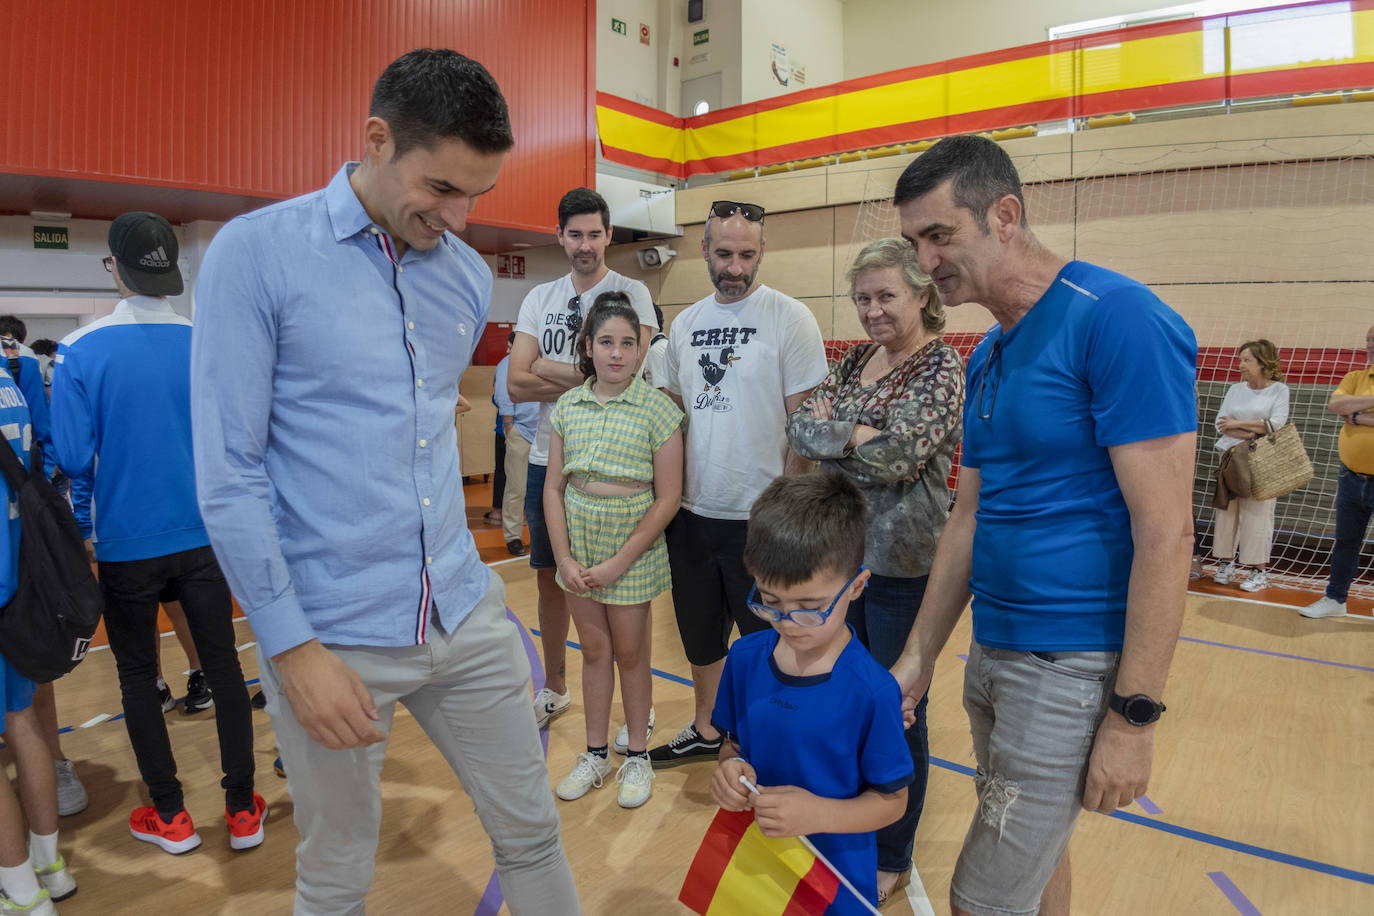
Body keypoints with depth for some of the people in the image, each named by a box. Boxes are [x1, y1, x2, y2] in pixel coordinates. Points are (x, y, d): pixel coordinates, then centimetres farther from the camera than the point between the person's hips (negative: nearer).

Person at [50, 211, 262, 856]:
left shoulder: (80, 351, -11)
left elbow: (72, 456, -11)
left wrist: (84, 526, 5)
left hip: (126, 544, -1)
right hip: (203, 537, 2)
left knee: (137, 677, 16)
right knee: (223, 667, 11)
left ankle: (170, 816, 25)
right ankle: (242, 810, 20)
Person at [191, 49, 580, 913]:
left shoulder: (471, 277, 6)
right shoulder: (255, 254, -10)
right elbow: (227, 474, -12)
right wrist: (293, 648, -13)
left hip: (468, 615, 4)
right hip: (332, 635, -4)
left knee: (532, 831, 15)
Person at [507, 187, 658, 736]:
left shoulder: (631, 293, -3)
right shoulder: (540, 299, 9)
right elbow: (517, 384, -1)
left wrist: (549, 369, -10)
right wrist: (585, 377, -10)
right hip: (549, 458, 5)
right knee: (550, 578, 15)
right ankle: (553, 689, 34)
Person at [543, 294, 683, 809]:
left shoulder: (658, 410, -10)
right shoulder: (568, 407, 1)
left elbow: (668, 498, -11)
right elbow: (553, 487, 3)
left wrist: (618, 564, -13)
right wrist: (564, 558, -6)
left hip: (633, 548, -3)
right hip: (578, 545, 3)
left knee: (629, 652, 10)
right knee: (593, 649, 15)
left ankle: (637, 755, 29)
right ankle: (595, 753, 31)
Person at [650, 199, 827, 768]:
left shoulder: (790, 319, -9)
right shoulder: (685, 324, 8)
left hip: (759, 518, -6)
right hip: (692, 512, 6)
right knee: (699, 634, 20)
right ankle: (705, 731, 41)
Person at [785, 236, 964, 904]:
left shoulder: (942, 367, -11)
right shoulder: (856, 359, 9)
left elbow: (897, 456, -23)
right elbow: (799, 428, 0)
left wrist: (830, 432, -10)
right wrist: (857, 437, -15)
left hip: (902, 566, -6)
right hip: (842, 552, 6)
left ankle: (892, 859, 28)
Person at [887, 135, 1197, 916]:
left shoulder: (1117, 319, -17)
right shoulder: (988, 355, 10)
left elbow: (1165, 535, -19)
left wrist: (1134, 715, -18)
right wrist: (919, 657, 12)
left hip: (1073, 667, -8)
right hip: (994, 649, 8)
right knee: (1034, 852, 22)